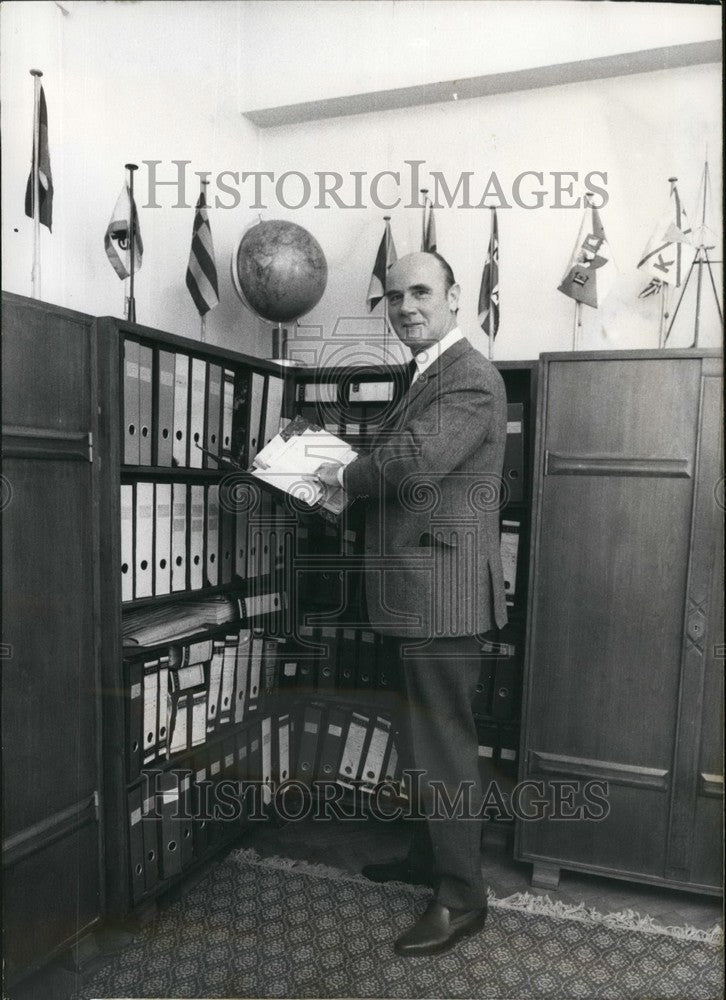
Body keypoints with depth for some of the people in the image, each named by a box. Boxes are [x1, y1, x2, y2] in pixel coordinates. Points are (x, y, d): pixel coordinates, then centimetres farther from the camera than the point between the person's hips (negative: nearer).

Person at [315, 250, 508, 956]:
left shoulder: (468, 377, -13)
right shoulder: (429, 375, 19)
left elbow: (416, 460, -28)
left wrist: (344, 475, -11)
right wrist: (352, 481, 2)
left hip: (442, 590, -10)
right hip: (423, 590, 10)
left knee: (444, 742, 1)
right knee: (430, 734, 21)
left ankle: (461, 897, 19)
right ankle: (429, 855, 39)